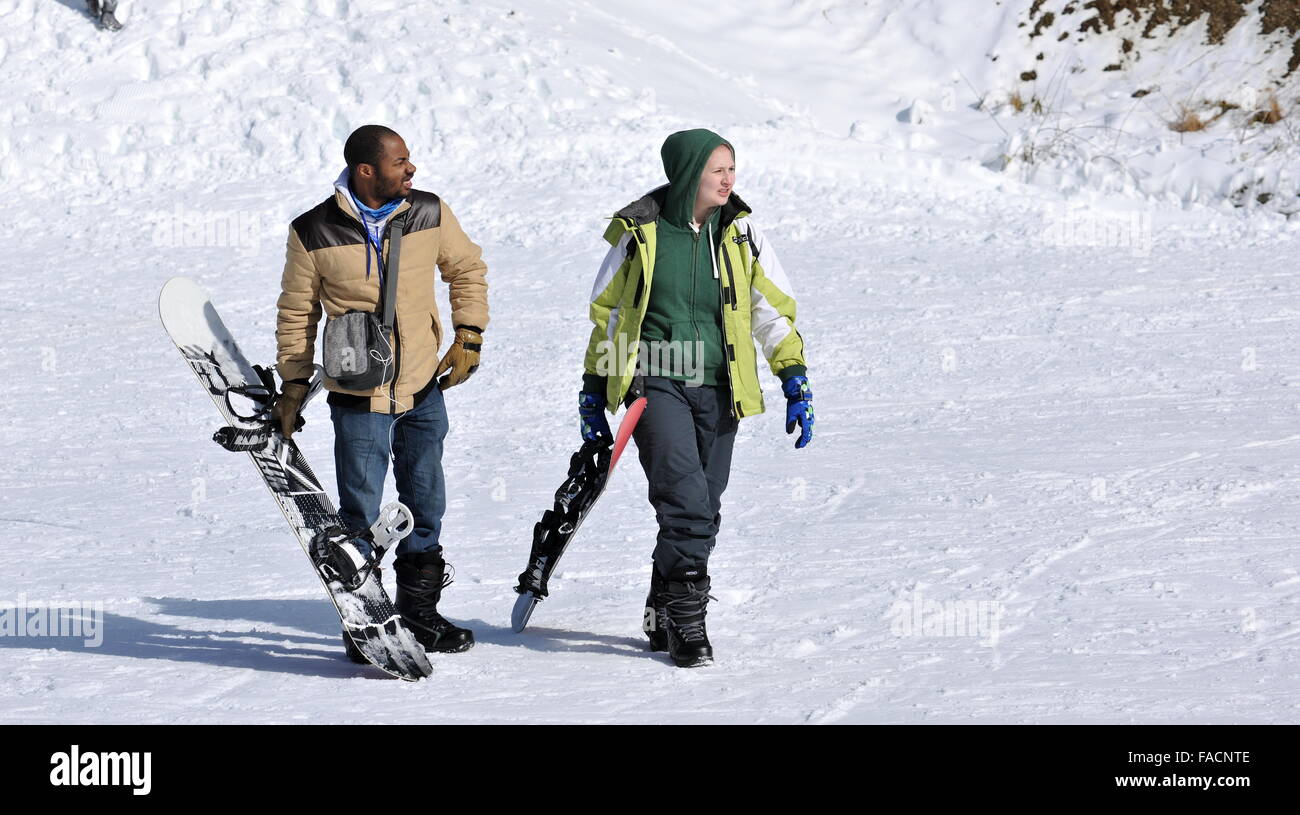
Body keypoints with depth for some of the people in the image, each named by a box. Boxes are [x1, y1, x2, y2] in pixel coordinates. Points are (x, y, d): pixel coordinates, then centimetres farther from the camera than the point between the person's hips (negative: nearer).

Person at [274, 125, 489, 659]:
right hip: (358, 399, -4)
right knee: (361, 518, -2)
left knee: (425, 510, 14)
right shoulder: (314, 233, -10)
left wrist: (469, 336, 3)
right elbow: (297, 313, 2)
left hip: (425, 390, 4)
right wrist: (294, 385, 1)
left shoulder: (430, 214, -3)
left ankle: (419, 614, 29)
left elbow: (467, 270, 13)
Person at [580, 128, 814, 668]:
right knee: (685, 499, -18)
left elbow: (774, 312, 9)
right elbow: (605, 313, 10)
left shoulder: (740, 235, 5)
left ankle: (664, 616, 23)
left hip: (716, 388, 3)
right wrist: (593, 390, 13)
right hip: (655, 384, -3)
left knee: (702, 512, 6)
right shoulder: (639, 235, -1)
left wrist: (796, 381, -1)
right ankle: (687, 621, -13)